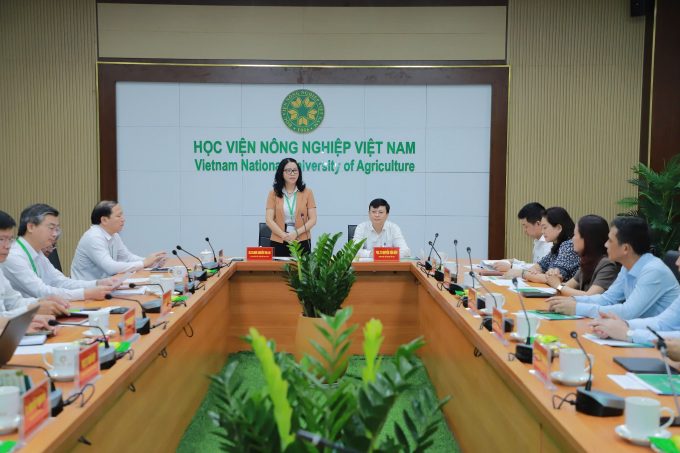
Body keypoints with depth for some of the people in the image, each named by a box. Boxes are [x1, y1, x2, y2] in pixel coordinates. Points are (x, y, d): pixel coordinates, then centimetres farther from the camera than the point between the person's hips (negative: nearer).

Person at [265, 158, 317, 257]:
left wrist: (296, 233, -14)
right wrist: (285, 235, -15)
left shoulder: (307, 192, 4)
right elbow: (269, 220, -3)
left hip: (302, 242, 0)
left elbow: (313, 219, 0)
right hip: (279, 243, 0)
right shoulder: (273, 193, 3)